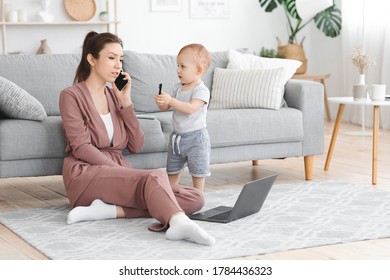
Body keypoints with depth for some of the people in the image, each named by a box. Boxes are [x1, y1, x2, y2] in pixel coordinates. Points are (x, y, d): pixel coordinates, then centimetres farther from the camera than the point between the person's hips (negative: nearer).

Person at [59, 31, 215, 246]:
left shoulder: (114, 96, 18)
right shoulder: (71, 96, 0)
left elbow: (136, 146, 9)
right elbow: (81, 148, -12)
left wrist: (125, 101, 2)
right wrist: (123, 172, -20)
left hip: (118, 174, 7)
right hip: (86, 175, -7)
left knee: (195, 199, -13)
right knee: (156, 177, -33)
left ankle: (110, 209, -25)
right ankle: (180, 222, -64)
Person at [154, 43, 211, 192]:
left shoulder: (202, 90, -16)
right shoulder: (178, 88, 5)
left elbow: (190, 108, -30)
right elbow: (165, 107, 8)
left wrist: (170, 100, -33)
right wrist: (161, 102, -15)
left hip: (195, 137, -7)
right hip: (177, 136, 7)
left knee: (198, 171, 4)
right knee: (172, 170, 15)